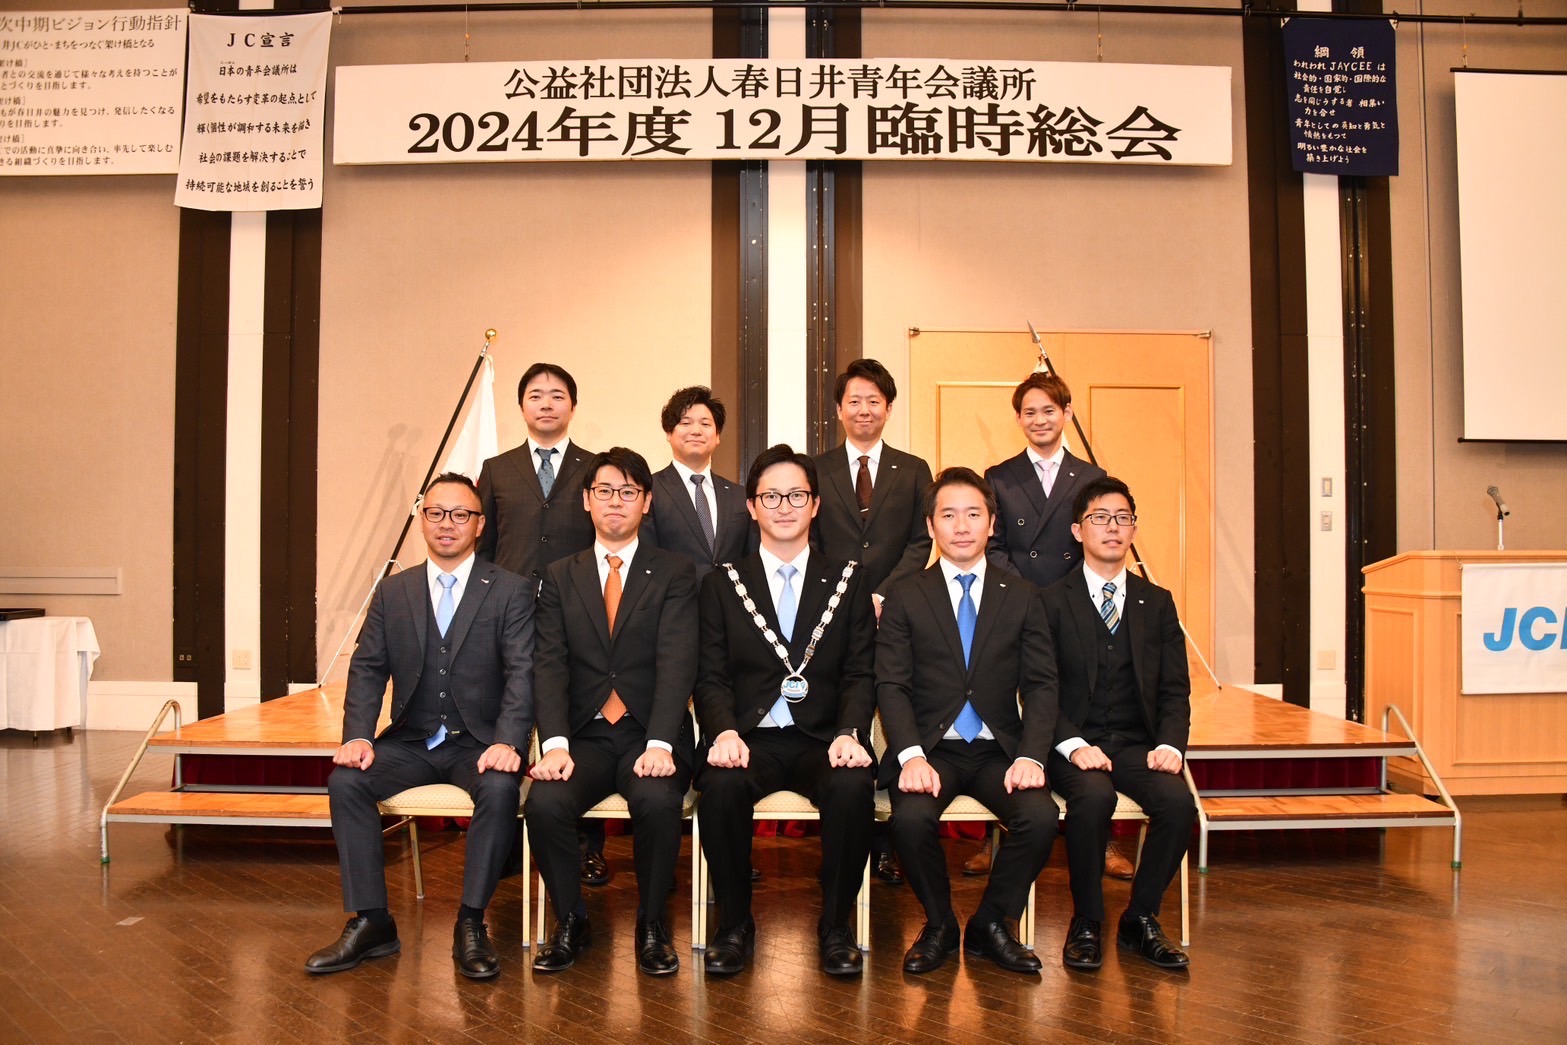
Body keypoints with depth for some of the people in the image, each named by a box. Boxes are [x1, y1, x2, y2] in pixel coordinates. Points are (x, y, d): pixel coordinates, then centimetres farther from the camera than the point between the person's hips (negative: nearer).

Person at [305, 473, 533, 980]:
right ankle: (370, 922, -11)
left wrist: (507, 742, -26)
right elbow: (367, 668, 5)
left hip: (479, 742, -3)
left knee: (500, 789, -33)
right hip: (410, 742, 4)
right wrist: (357, 736, -12)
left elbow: (522, 672, -10)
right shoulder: (393, 591, 10)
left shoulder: (510, 591, -1)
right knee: (345, 780, -21)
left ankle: (471, 924, -18)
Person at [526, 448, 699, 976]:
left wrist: (659, 745, -22)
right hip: (585, 735, 2)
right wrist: (555, 745, -15)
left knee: (657, 801, -32)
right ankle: (571, 922, -1)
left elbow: (677, 665, -7)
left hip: (651, 736, -2)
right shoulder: (560, 576, 13)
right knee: (545, 803, -28)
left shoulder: (674, 573, 6)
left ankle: (651, 923, -5)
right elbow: (550, 666, 1)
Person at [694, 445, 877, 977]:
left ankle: (836, 926, -9)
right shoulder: (722, 584, 12)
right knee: (721, 785, -33)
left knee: (854, 785, -32)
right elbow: (712, 677, 4)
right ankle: (734, 924, -9)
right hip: (749, 737, 0)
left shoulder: (848, 582, 13)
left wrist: (850, 733, -15)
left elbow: (860, 674, 5)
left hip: (823, 738, 0)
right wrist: (724, 732, -17)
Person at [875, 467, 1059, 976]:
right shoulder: (904, 598, 6)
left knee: (1041, 817, -26)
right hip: (931, 748, -1)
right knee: (911, 818, -30)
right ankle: (939, 925, 0)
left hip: (999, 749, 1)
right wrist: (911, 756, -20)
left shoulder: (1022, 596, 10)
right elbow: (891, 686, -3)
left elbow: (1040, 685, 3)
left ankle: (991, 925, 1)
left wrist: (1030, 756, -14)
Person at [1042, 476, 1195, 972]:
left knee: (1178, 800, -26)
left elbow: (1175, 689, 10)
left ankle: (1140, 920, -3)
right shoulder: (1051, 601, 3)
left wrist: (1169, 744, -9)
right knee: (1093, 795, -34)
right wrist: (1073, 745, -19)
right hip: (1074, 744, -3)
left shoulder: (1157, 603, 14)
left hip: (1137, 743, 3)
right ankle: (1086, 924, -12)